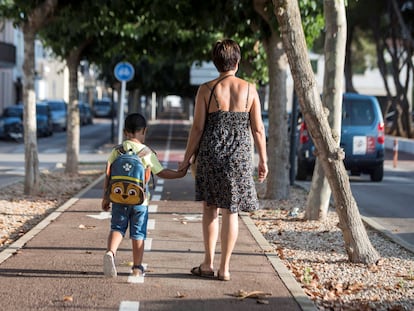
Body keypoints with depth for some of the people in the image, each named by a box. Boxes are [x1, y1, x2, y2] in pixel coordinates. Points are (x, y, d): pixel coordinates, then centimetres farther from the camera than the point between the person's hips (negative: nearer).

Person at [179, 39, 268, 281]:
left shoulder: (206, 90, -4)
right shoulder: (249, 89, 0)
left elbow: (198, 128, -3)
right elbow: (258, 129, 1)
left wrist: (187, 159, 5)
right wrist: (263, 160, 10)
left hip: (210, 153, 0)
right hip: (239, 155, 1)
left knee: (211, 209, 13)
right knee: (231, 211, 6)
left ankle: (208, 263, 12)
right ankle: (224, 268, 9)